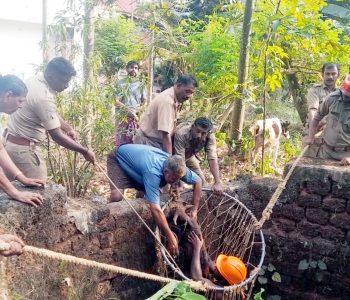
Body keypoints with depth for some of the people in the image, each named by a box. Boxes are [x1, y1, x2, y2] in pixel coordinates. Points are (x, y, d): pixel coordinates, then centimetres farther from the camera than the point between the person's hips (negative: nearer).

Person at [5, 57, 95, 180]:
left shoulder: (34, 81, 3)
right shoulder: (43, 96, -27)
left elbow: (51, 114, 18)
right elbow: (56, 135, -25)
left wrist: (69, 128, 10)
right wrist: (85, 151, -18)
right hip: (25, 148, -10)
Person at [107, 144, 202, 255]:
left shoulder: (176, 168, -24)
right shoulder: (153, 172, -44)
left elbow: (198, 181, -8)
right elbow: (155, 209, -48)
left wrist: (194, 210, -15)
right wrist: (171, 238, -45)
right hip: (119, 158, -7)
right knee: (117, 196, -28)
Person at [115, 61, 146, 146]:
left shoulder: (141, 85, 14)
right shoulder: (121, 83, 5)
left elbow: (144, 101, 12)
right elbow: (116, 101, -2)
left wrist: (137, 110, -6)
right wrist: (128, 109, -15)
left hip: (137, 117, 2)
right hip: (123, 118, -2)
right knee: (122, 144, -7)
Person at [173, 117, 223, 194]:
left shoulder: (210, 137, -30)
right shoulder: (181, 134, -41)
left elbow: (212, 159, -35)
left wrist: (217, 182, -44)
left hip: (189, 156, 4)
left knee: (201, 180, -2)